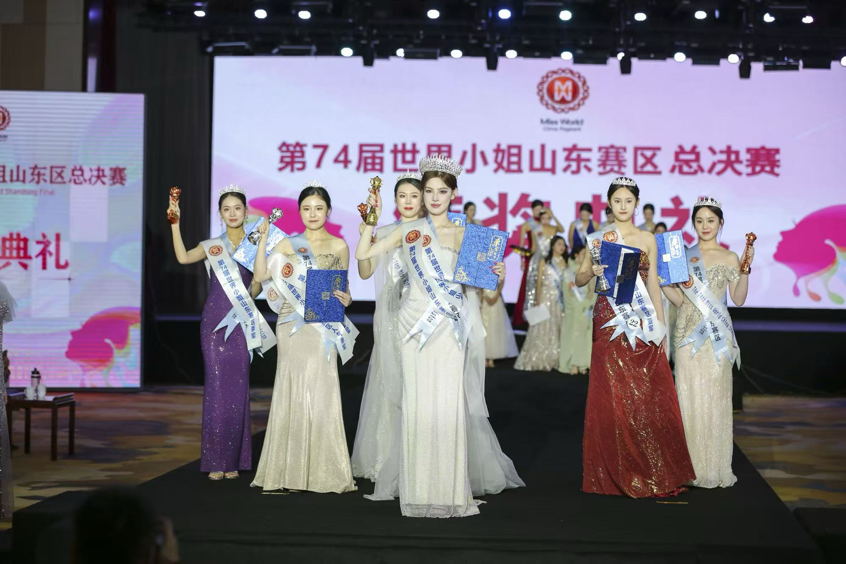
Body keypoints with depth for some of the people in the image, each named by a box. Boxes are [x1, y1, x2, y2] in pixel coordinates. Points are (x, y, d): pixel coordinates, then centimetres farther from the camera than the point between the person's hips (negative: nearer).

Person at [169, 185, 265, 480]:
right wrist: (175, 224, -16)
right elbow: (183, 257, -9)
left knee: (238, 387, 1)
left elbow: (257, 286, 9)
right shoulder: (212, 245, 8)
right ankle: (215, 460, 2)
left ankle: (234, 460, 8)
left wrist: (247, 296, -11)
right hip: (214, 320, 0)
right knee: (216, 386, -3)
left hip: (241, 322, 0)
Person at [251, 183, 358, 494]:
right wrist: (263, 239, -6)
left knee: (320, 392, -4)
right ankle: (291, 471, 6)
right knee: (293, 390, 1)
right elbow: (262, 274, -2)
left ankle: (322, 471, 1)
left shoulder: (339, 246, 8)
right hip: (292, 325, 1)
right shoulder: (288, 244, 9)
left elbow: (343, 288, 13)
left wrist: (346, 299, -7)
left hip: (323, 326, -1)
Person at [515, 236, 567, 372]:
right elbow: (539, 283, 1)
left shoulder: (564, 263, 8)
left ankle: (552, 361, 5)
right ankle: (538, 361, 5)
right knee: (543, 329, 0)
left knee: (557, 329, 1)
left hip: (560, 300, 2)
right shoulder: (544, 262, 3)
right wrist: (537, 302, -5)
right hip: (546, 298, -2)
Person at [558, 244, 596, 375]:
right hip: (573, 309, -3)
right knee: (573, 334, -8)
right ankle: (572, 364, -8)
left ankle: (582, 364, 3)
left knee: (585, 335, 0)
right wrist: (579, 305, -13)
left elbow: (592, 290, 8)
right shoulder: (568, 272, 3)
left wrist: (588, 302, -9)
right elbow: (567, 291, -2)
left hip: (587, 308, 3)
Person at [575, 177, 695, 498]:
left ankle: (651, 472, 8)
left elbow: (653, 284, 11)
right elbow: (579, 279, 6)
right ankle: (617, 475, 5)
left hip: (643, 323, 2)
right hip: (610, 322, -2)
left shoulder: (648, 239, 10)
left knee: (649, 396, -1)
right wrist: (593, 272, -16)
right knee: (613, 397, -3)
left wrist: (661, 325, 7)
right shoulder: (598, 239, 5)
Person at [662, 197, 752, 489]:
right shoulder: (684, 255, 10)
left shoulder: (730, 258, 4)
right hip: (689, 331, 2)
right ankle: (691, 465, 7)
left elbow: (738, 299, -3)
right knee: (689, 395, 0)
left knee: (715, 396, -1)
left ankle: (716, 466, 7)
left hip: (717, 333, -2)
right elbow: (680, 298, 10)